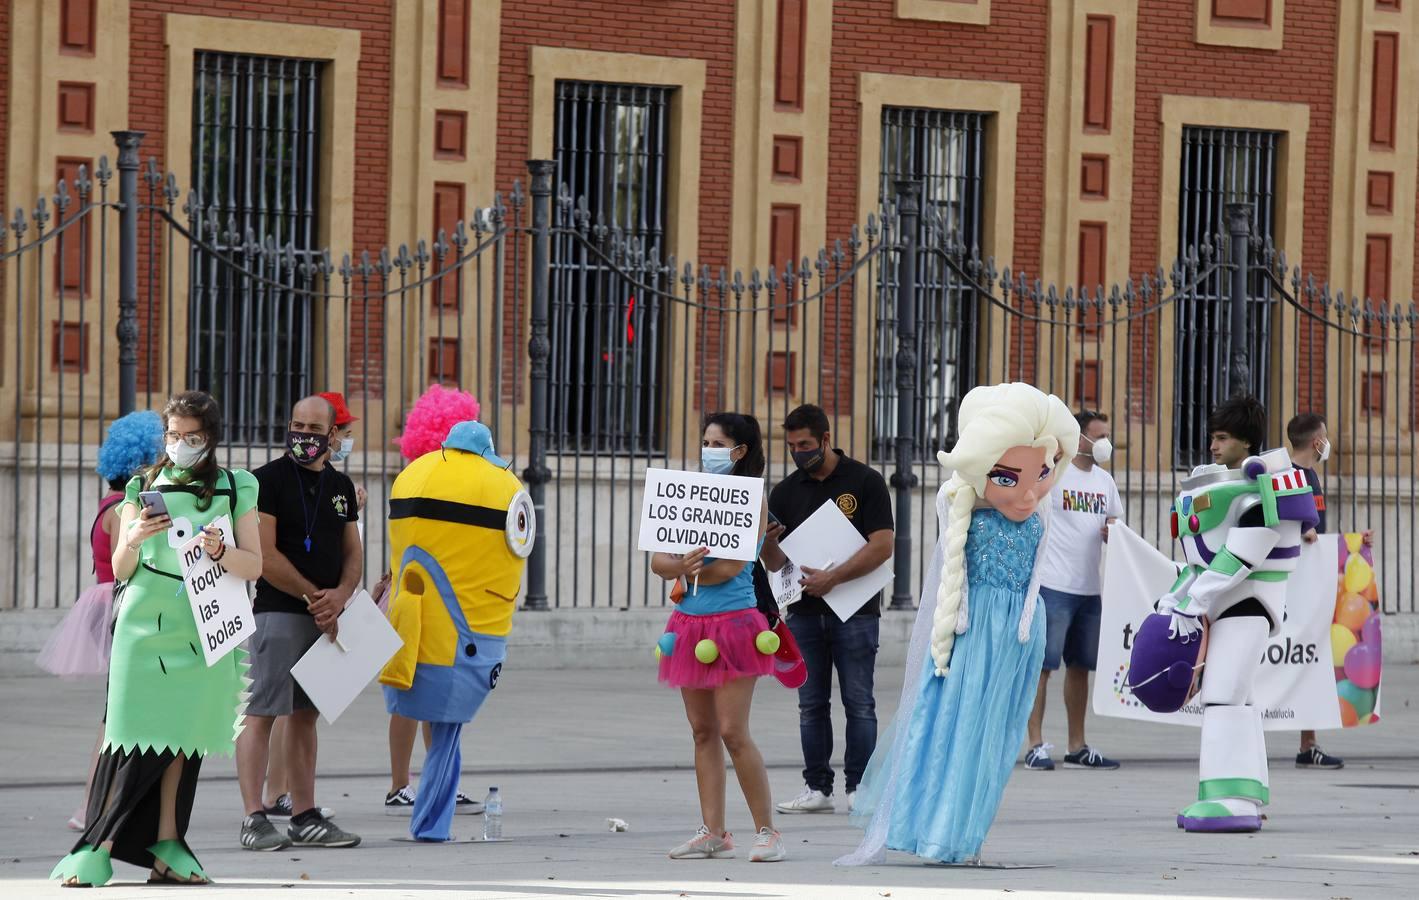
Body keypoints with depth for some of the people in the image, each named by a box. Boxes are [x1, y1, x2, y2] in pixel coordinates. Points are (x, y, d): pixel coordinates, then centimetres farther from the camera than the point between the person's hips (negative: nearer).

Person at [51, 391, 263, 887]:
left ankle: (165, 845, 3)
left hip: (202, 629, 1)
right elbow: (120, 570, 8)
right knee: (133, 734, -9)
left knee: (181, 734, -1)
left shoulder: (235, 489, 10)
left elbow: (254, 567, 6)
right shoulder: (143, 487, 11)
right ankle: (99, 846, -10)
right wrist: (132, 540, -13)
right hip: (144, 624, -1)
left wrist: (220, 551, -14)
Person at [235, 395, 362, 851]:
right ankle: (254, 818, -12)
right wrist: (313, 597, -10)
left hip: (325, 619, 7)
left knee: (305, 716, 10)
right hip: (276, 610, -7)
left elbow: (353, 554, 16)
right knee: (261, 712, -10)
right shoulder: (267, 480, -5)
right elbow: (264, 555, -12)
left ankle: (305, 817, 13)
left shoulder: (340, 486, 16)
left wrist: (340, 595, -5)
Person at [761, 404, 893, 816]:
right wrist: (768, 542, -16)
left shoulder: (865, 482, -4)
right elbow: (775, 562, 7)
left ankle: (859, 788, 2)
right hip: (804, 611, 4)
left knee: (859, 703, -2)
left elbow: (881, 547, -12)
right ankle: (817, 787, 11)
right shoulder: (786, 492, 9)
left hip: (855, 608, -4)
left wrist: (832, 577, -19)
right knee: (812, 705, 6)